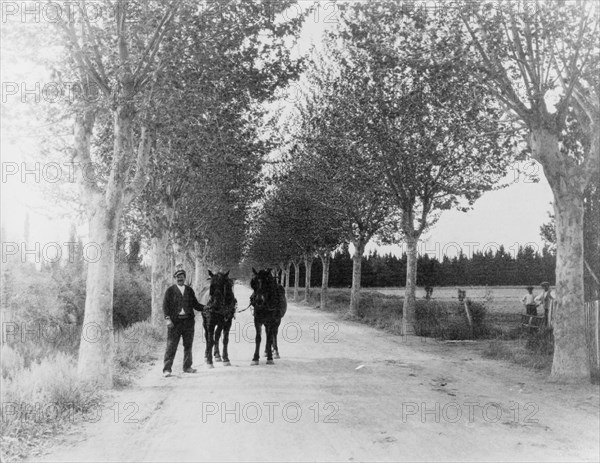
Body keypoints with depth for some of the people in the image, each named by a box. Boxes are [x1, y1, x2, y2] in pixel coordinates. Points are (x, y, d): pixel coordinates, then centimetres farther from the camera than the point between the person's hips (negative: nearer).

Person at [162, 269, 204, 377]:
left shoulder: (189, 290, 13)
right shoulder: (170, 290, 3)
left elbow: (195, 304, 15)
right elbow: (165, 305, -2)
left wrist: (205, 308, -2)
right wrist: (168, 318, -14)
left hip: (188, 321, 4)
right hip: (174, 322, -4)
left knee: (188, 345, 9)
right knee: (171, 346, -4)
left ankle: (187, 367, 21)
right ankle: (166, 369, 0)